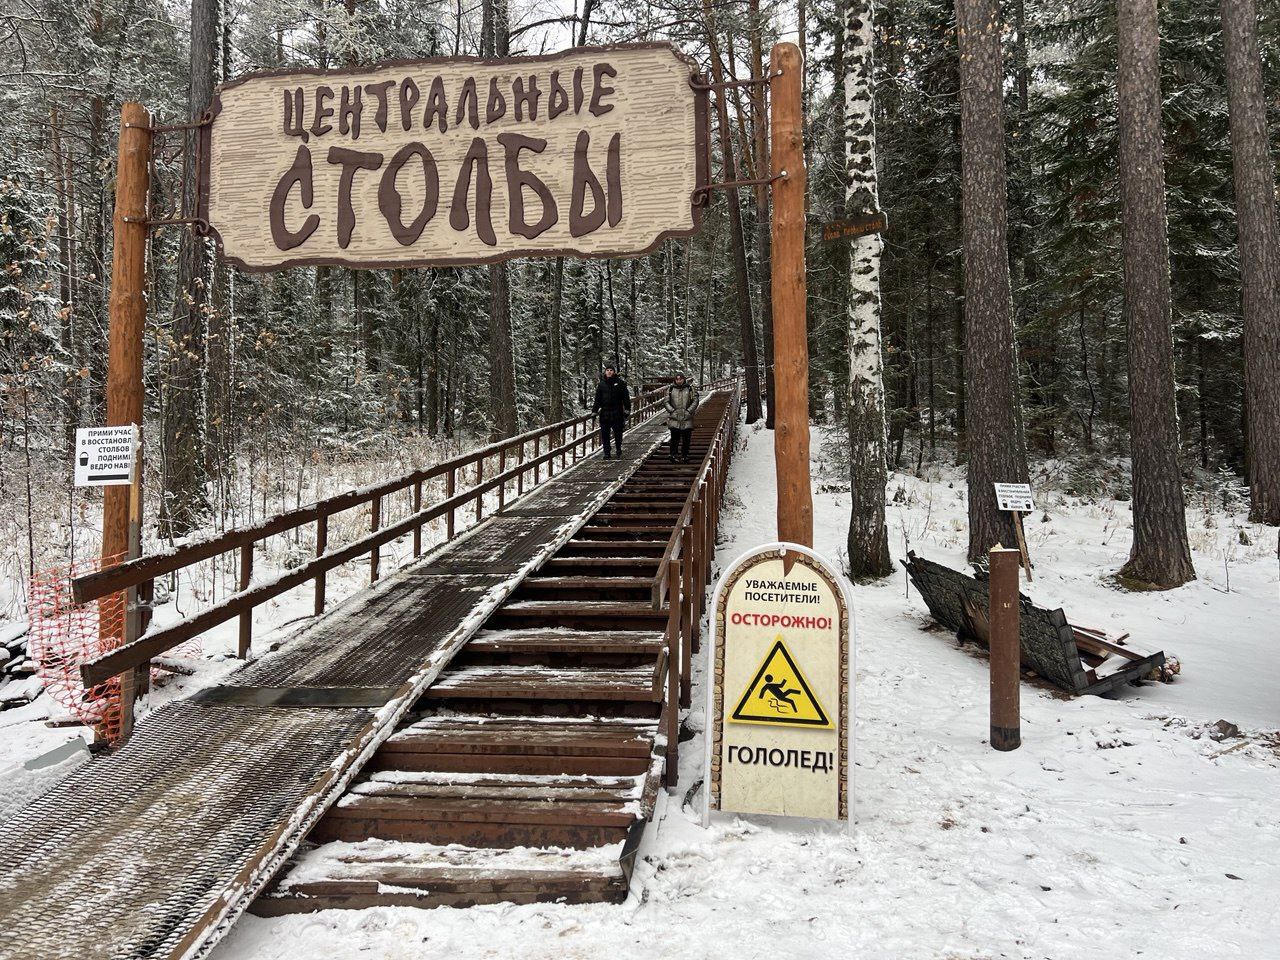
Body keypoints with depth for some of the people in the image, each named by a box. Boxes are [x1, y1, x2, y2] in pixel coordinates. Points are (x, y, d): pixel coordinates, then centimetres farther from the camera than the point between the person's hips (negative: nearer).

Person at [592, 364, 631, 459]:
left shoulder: (620, 383, 2)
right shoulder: (601, 384, 8)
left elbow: (626, 397, 3)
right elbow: (597, 399, 10)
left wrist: (627, 409, -2)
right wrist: (594, 411, 5)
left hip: (617, 412, -2)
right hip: (605, 413, 2)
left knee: (618, 432, 4)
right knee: (605, 433, 0)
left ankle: (618, 449, 26)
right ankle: (607, 452, 8)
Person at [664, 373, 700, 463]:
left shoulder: (690, 388, 5)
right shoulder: (670, 389, 7)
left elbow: (695, 401, 3)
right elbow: (666, 402, 6)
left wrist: (689, 411, -7)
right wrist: (672, 411, -7)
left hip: (687, 418, 0)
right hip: (674, 418, 0)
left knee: (686, 438, 3)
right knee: (674, 438, -4)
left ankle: (685, 455, 13)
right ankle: (674, 455, 5)